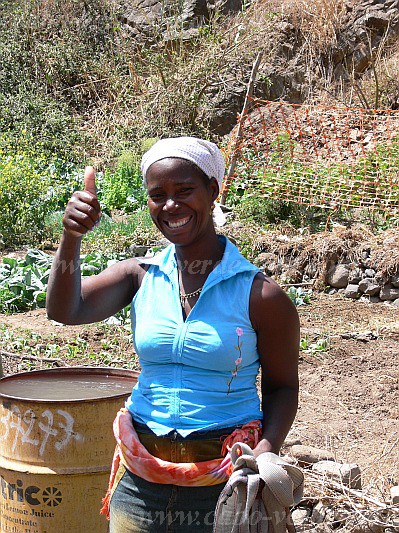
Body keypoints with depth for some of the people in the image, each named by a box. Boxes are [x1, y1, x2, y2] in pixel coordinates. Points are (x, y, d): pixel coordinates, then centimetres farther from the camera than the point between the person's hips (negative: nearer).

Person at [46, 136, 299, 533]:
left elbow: (281, 388, -1)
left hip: (226, 484, -2)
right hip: (142, 477, 3)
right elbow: (64, 311, -12)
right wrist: (72, 237, -26)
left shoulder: (261, 296, -9)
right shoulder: (140, 277, 0)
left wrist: (265, 450, -18)